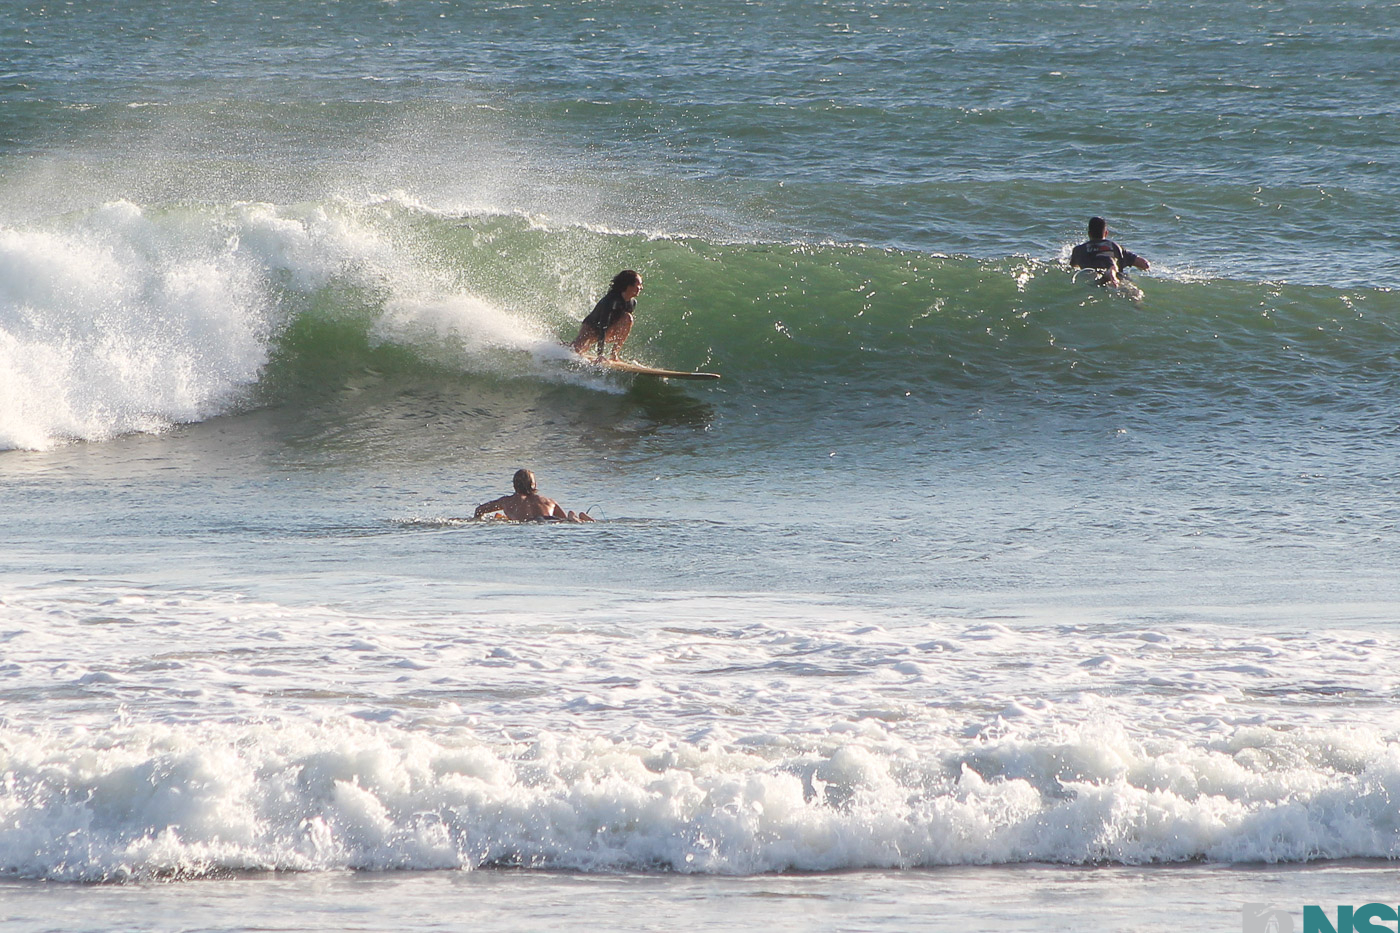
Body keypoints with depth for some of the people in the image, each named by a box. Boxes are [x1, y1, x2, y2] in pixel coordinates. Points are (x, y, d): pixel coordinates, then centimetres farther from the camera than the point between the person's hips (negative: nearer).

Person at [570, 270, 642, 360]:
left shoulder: (633, 303, -7)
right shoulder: (611, 300, -30)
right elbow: (603, 326, -34)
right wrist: (600, 354, -38)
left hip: (608, 333, 5)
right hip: (590, 329, -5)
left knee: (628, 318, -21)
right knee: (576, 351, -24)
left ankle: (614, 354, -19)